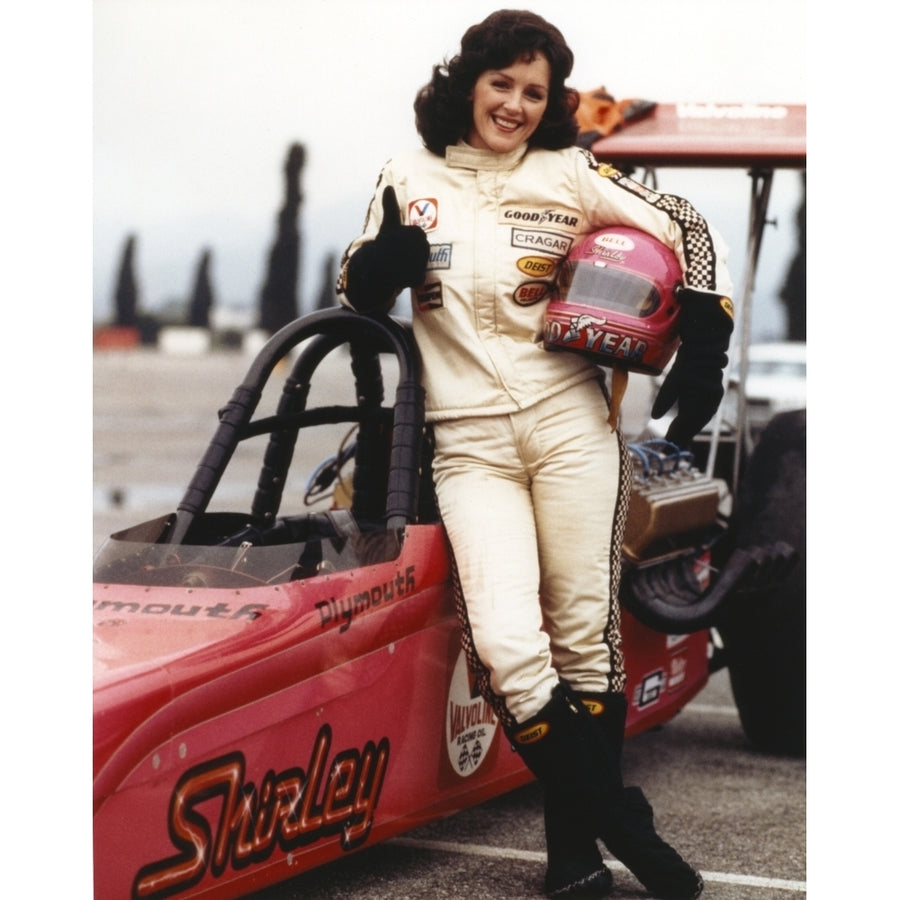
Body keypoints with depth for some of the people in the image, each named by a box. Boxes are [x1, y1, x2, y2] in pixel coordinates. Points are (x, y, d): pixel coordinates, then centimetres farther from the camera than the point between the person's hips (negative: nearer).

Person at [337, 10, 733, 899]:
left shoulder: (572, 174, 5)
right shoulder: (409, 178, 8)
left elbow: (689, 230, 6)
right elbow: (356, 293, 11)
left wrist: (703, 349, -3)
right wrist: (389, 254, -11)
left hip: (569, 422, 0)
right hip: (469, 445, 0)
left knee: (586, 637, 2)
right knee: (507, 647, -16)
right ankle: (618, 822, 0)